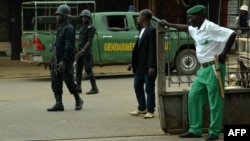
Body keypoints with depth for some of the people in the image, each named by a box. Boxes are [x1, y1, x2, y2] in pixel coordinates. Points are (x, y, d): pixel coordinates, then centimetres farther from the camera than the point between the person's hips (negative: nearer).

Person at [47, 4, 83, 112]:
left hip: (66, 60, -9)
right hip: (57, 59, 9)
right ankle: (59, 104, 1)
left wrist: (64, 61, -24)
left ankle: (78, 101, 17)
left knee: (69, 81, -2)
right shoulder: (60, 27, 16)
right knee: (55, 82, 1)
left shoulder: (69, 28, -13)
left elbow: (69, 46, -20)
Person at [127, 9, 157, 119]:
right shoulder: (142, 30, 14)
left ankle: (150, 111, 9)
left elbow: (153, 49, -18)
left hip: (148, 66, -9)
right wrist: (132, 62, 15)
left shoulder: (152, 30, -14)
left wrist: (151, 66, -21)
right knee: (137, 86, 14)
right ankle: (142, 108, 26)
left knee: (149, 88, 0)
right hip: (139, 65, 9)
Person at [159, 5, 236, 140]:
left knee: (215, 101, -2)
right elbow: (185, 28, 35)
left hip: (214, 68, -10)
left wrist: (223, 54, -19)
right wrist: (168, 24, 38)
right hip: (203, 69, 10)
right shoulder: (196, 29, 11)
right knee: (193, 97, 9)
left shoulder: (210, 27, -17)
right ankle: (195, 130, 15)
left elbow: (232, 34, -25)